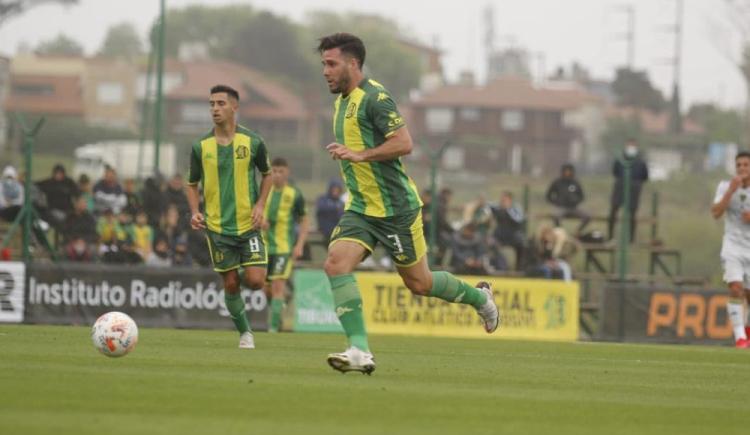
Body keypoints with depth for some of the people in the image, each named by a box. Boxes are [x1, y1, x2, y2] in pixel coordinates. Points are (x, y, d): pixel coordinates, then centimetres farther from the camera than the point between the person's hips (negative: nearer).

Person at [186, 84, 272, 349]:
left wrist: (260, 205, -4)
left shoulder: (253, 142, -5)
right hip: (217, 227, 1)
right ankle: (245, 333, 21)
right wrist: (195, 212, -8)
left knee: (255, 281, -12)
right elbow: (192, 184, 10)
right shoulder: (201, 147, -1)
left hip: (248, 224, -1)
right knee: (230, 284, 3)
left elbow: (267, 174, 11)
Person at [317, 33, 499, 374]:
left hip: (395, 208, -8)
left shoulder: (374, 97, -16)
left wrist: (359, 155, -27)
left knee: (419, 283, 5)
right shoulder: (342, 100, 13)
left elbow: (404, 143, -24)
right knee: (336, 263, -16)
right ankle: (359, 350, -21)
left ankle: (479, 297, 33)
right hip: (360, 209, 8)